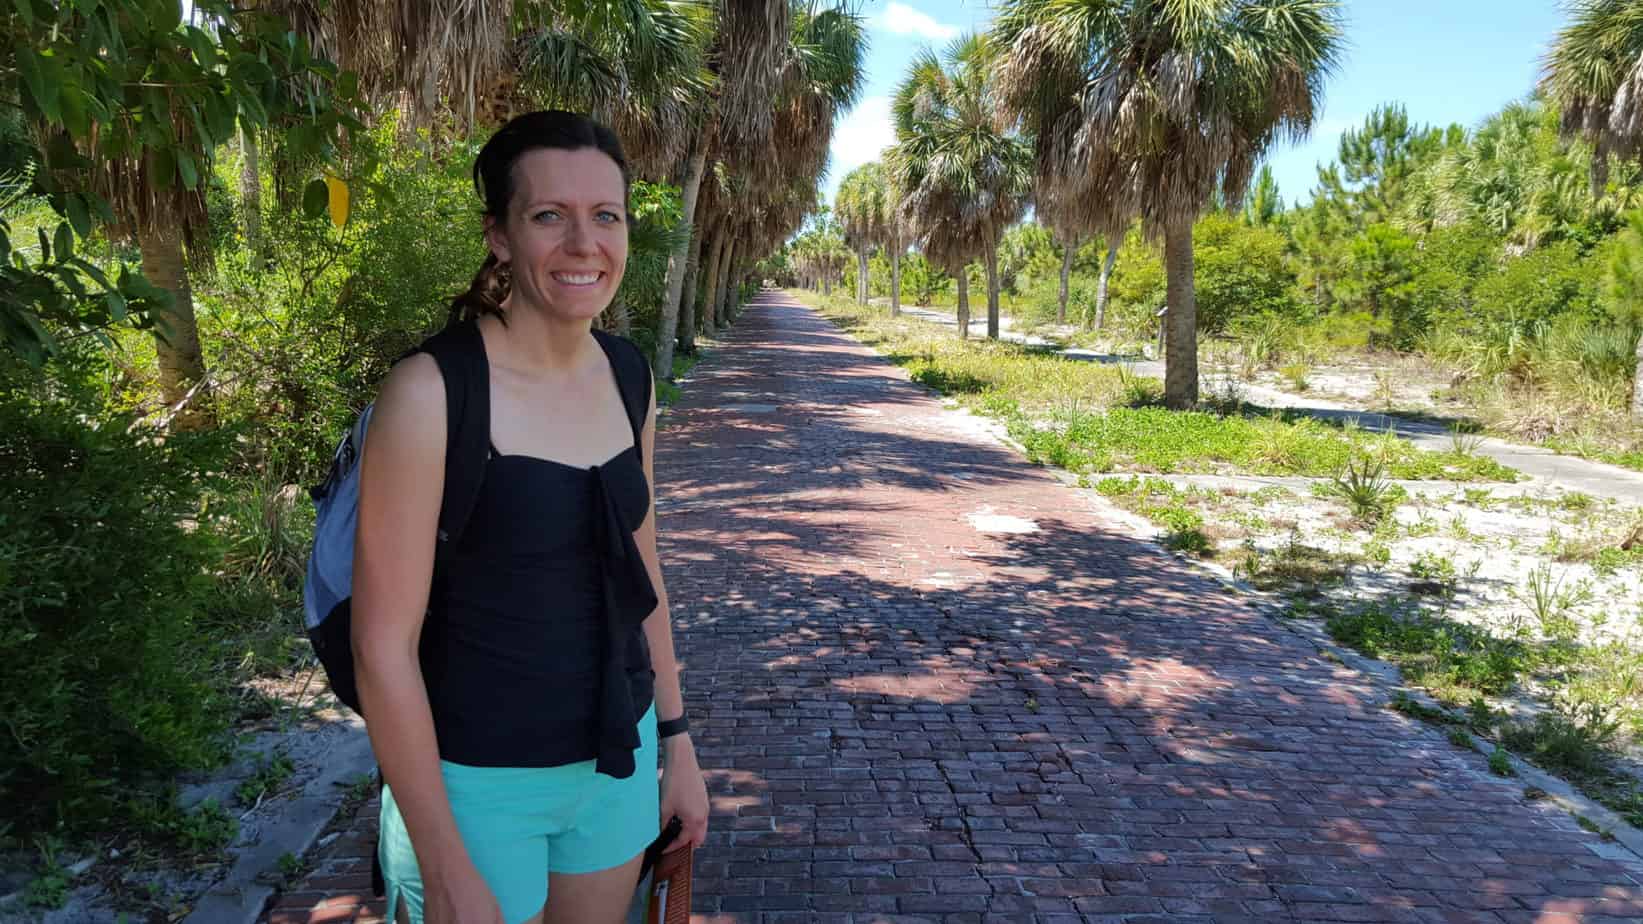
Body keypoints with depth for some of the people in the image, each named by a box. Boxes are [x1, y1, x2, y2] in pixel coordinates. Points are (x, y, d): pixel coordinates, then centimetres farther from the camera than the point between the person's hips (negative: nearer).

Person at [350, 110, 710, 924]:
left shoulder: (628, 375, -1)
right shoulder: (432, 393, -20)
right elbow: (383, 646, -17)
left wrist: (676, 743, 12)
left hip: (615, 761, 6)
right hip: (476, 782, -5)